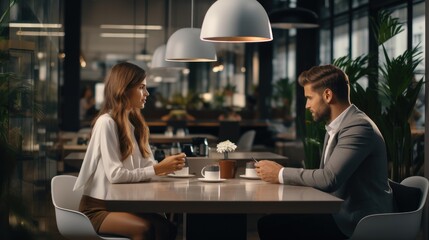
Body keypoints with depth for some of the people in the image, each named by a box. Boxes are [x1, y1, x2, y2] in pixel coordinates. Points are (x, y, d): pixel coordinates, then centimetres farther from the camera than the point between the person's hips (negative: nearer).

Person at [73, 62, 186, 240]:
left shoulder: (135, 123, 14)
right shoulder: (106, 123, -13)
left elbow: (147, 164, 7)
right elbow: (116, 174, -21)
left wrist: (167, 166, -14)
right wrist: (159, 169, -19)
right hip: (98, 206, -7)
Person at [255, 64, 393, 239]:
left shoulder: (358, 127, -16)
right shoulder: (335, 128, 15)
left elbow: (329, 178, -26)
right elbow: (324, 177, 10)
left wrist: (281, 174, -14)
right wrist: (279, 173, -4)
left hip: (359, 222, -9)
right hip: (341, 213, 9)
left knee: (271, 224, -16)